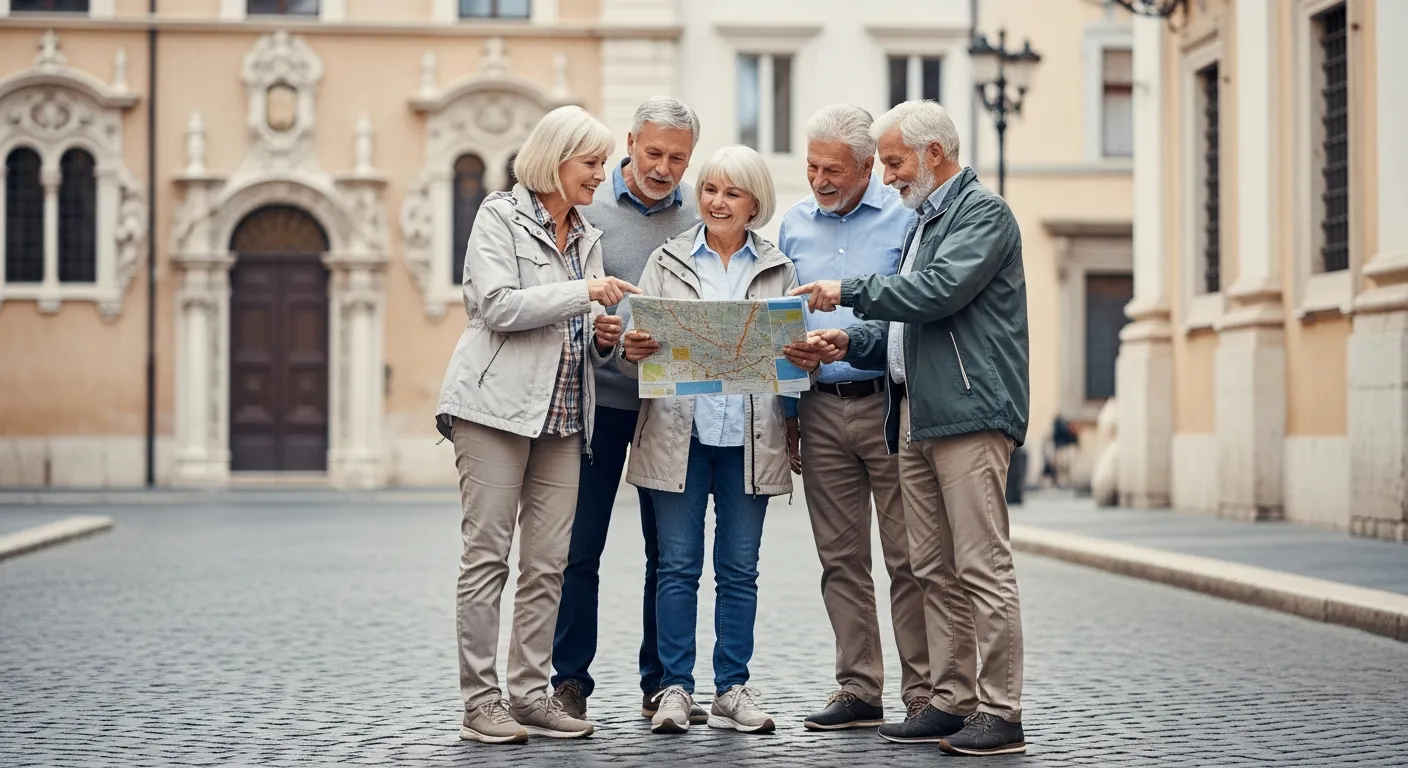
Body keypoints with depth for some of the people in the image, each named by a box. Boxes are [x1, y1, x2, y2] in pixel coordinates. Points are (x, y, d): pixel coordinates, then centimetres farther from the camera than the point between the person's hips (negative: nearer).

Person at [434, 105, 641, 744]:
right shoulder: (500, 216, -1)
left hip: (562, 415, 7)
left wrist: (603, 336, 2)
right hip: (497, 404, -7)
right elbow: (499, 306, -13)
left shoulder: (586, 236, 20)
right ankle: (480, 700, -3)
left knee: (548, 563, 4)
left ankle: (531, 692, 9)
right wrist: (585, 291, -16)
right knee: (487, 554, -5)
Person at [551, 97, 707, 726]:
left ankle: (662, 685, 16)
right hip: (599, 397, -2)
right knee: (580, 545, 0)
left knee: (670, 550, 7)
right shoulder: (585, 208, 0)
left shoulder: (701, 219, 7)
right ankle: (570, 682, 9)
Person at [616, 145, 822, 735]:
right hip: (679, 431, -1)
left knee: (740, 569, 5)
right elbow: (638, 345, 3)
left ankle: (732, 688, 12)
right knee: (678, 565, 0)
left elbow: (795, 347, 9)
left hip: (749, 436, 1)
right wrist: (632, 351, -20)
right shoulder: (667, 263, 8)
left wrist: (807, 359, -14)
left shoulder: (778, 270, 10)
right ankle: (675, 688, 6)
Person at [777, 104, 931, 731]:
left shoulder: (903, 218, -2)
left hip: (889, 403, -5)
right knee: (841, 559, 7)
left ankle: (922, 693, 3)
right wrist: (785, 413, 12)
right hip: (820, 409, 5)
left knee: (908, 556, -3)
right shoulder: (794, 225, 13)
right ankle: (859, 692, 13)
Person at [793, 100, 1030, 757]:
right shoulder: (923, 221, 24)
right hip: (915, 418, 10)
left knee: (982, 567, -9)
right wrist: (853, 342, 10)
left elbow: (939, 290, -19)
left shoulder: (983, 212, -4)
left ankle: (1000, 713, -7)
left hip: (970, 412, -9)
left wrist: (849, 292, -11)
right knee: (935, 572, 9)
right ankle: (951, 703, 14)